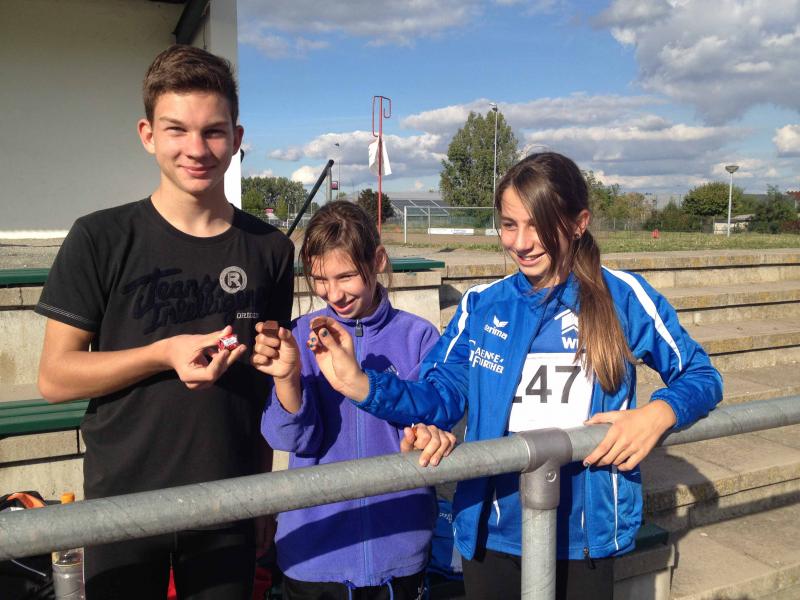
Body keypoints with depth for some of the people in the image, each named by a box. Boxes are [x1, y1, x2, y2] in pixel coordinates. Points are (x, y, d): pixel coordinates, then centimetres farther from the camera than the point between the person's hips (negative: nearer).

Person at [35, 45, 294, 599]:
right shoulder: (102, 239, -8)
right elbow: (54, 377, -8)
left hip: (229, 510, 2)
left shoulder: (269, 248, -1)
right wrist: (164, 353, -20)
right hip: (122, 507, -1)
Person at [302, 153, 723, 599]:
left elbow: (701, 375, 1)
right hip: (493, 532, 2)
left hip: (583, 534, -1)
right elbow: (441, 398, -2)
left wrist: (658, 413, -21)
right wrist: (359, 383, -17)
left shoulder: (624, 297, -8)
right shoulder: (482, 305, -1)